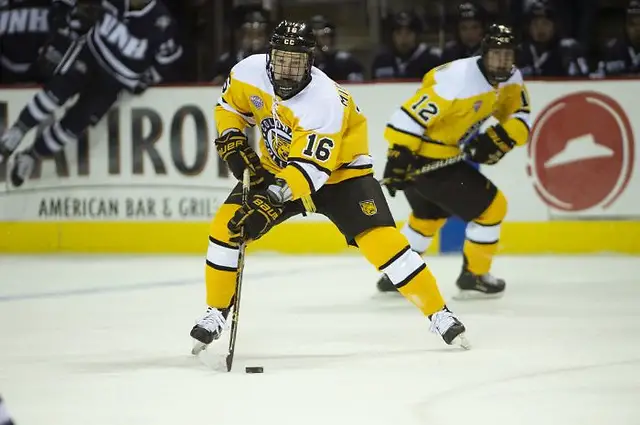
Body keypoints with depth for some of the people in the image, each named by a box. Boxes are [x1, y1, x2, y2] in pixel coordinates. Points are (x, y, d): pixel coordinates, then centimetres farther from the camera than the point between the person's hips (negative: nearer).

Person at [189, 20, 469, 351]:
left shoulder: (324, 101, -34)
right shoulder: (249, 72, -18)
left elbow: (311, 167, -39)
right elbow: (229, 105, 5)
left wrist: (271, 200, -50)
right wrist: (232, 141, -12)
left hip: (338, 170, -5)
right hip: (277, 167, 5)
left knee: (379, 237, -20)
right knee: (226, 225, -12)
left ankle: (438, 313, -9)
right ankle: (216, 312, 5)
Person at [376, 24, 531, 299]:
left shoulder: (510, 79, -1)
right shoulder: (459, 80, -28)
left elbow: (520, 116, 3)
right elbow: (412, 114, -29)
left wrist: (499, 140, -17)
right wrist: (398, 158, -31)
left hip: (444, 154, 10)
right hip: (422, 157, -10)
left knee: (431, 214, 30)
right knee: (491, 207, -3)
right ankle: (473, 277, 10)